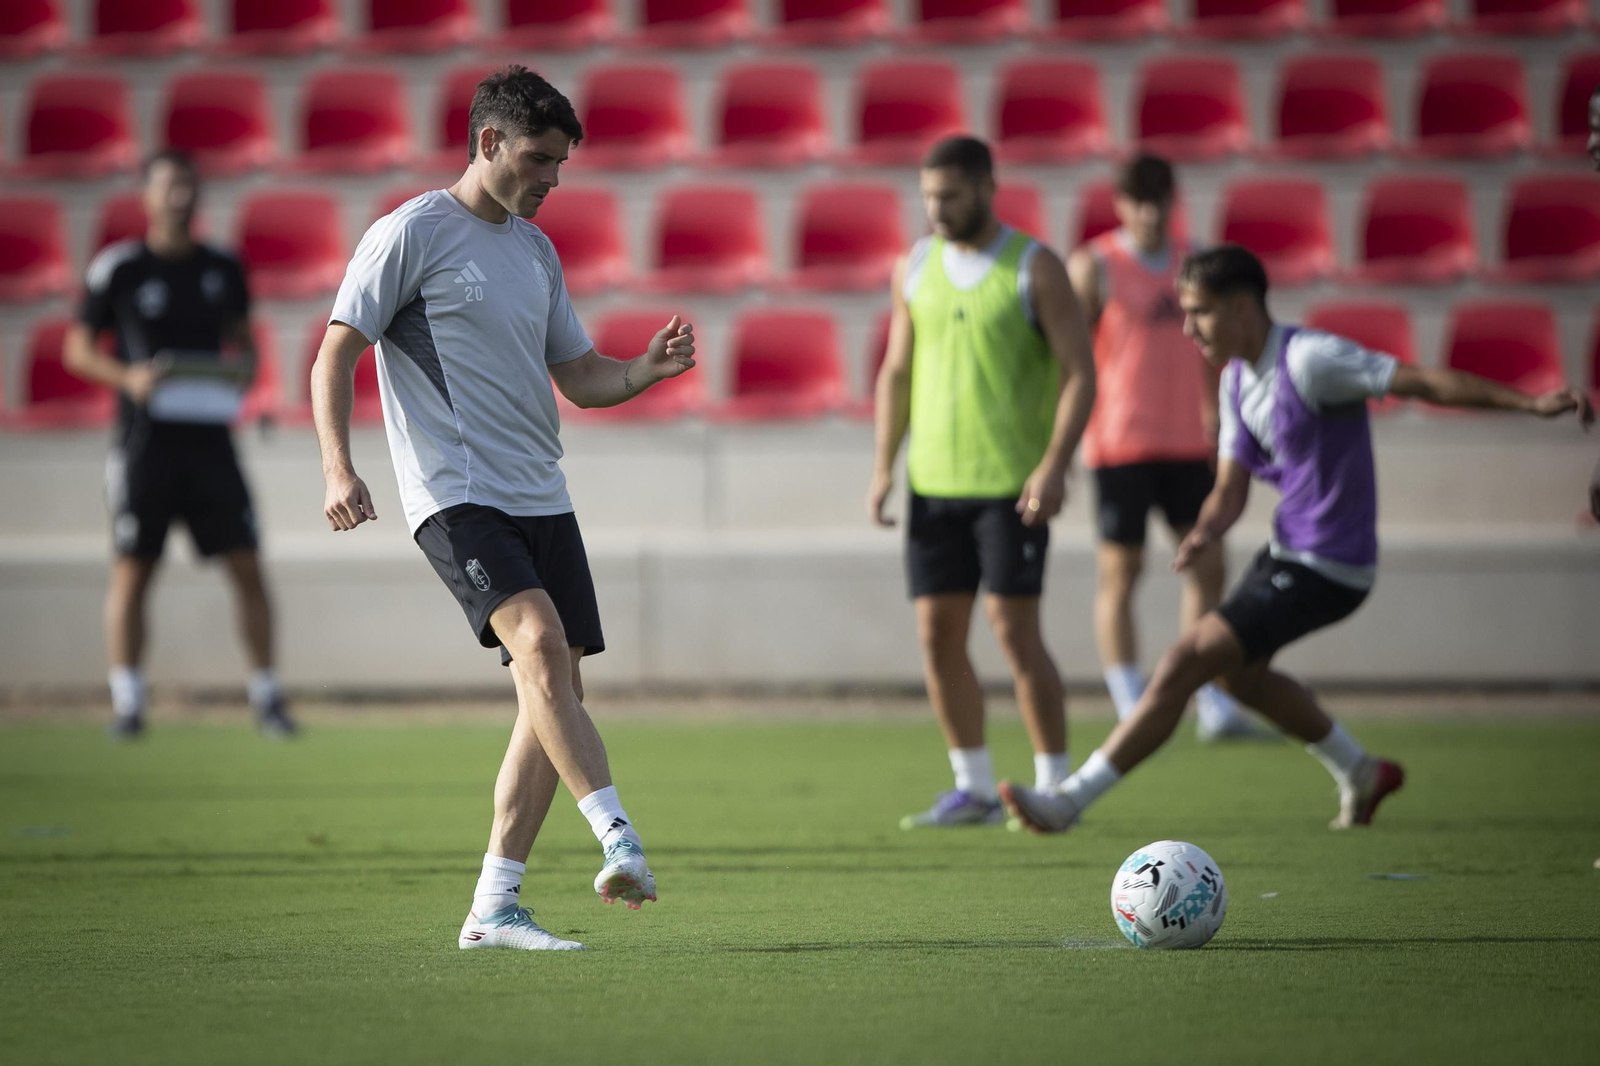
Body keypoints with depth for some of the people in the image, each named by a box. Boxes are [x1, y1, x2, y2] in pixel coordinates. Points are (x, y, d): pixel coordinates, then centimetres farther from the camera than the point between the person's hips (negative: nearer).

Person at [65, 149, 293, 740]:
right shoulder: (119, 268, -1)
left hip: (209, 439, 3)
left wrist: (244, 367, -2)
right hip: (144, 440, -3)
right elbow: (78, 348, 3)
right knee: (132, 571, -2)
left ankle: (267, 696, 6)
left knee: (247, 567, -2)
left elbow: (243, 338, 21)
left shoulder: (222, 269, 9)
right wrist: (126, 376, -14)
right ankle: (127, 702, 6)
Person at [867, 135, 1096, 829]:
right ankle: (973, 789, 12)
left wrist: (1054, 465, -19)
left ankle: (1054, 788, 1)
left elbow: (1080, 374, -7)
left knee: (1014, 629, -9)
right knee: (938, 633, 2)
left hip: (1013, 485, -5)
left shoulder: (1035, 268, -5)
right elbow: (897, 371, 16)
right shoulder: (915, 269, 10)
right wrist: (883, 467, 7)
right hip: (934, 481, 5)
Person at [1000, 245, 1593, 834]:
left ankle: (1069, 800, -10)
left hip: (1325, 571, -10)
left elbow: (1426, 383, -22)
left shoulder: (1309, 359, -21)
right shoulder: (1237, 380, 6)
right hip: (1287, 551, 10)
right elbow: (1231, 488, 5)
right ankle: (1360, 775, 43)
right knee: (1239, 673, 29)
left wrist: (1531, 403, -28)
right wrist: (1205, 532, -18)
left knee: (1185, 664, -13)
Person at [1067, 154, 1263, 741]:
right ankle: (1134, 716, 3)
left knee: (1208, 565, 2)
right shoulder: (1094, 265, -6)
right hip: (1118, 445, -5)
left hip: (1184, 444, 5)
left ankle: (1215, 709, 8)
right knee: (1120, 574, -1)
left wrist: (1217, 428, 16)